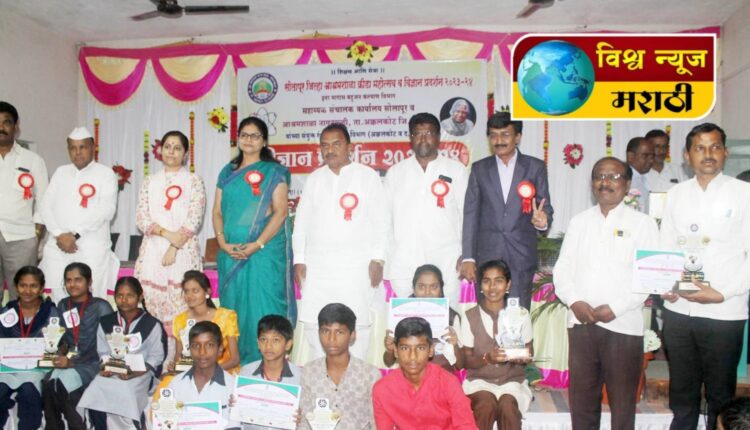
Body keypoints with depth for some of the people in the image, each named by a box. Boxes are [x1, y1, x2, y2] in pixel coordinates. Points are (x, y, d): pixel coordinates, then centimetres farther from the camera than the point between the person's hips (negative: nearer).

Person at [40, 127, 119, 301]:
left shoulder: (105, 173, 2)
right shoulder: (61, 172, 16)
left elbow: (107, 210, -10)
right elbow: (46, 205, 9)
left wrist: (76, 234, -13)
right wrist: (59, 235, -7)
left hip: (92, 249, -4)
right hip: (57, 246, 4)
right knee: (57, 296, 4)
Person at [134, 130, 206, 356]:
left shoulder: (193, 181, 7)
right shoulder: (150, 181, 15)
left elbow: (194, 219, -3)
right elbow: (141, 217, 5)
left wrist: (174, 248, -12)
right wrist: (167, 233, -12)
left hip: (184, 253, -3)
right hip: (153, 251, 3)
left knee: (181, 308, -7)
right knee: (153, 307, -1)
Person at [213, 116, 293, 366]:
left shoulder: (274, 172, 1)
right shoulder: (227, 172, 15)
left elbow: (280, 212, -8)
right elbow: (217, 211, 12)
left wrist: (256, 245, -16)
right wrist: (222, 242, -5)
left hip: (264, 252, -5)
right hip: (230, 253, 5)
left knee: (262, 308, -4)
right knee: (233, 307, 9)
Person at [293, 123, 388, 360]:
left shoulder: (368, 176, 5)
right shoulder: (314, 179, 14)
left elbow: (380, 220, 2)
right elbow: (301, 222, 14)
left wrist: (378, 259, -6)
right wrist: (299, 260, 7)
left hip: (357, 265, -3)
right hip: (317, 265, 3)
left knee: (357, 323, -4)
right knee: (314, 322, 0)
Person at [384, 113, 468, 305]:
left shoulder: (456, 170, 8)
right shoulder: (395, 173, 13)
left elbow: (468, 214, 5)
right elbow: (385, 217, 13)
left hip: (446, 265, -1)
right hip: (403, 266, 2)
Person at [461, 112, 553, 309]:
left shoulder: (535, 167, 6)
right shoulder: (479, 169, 8)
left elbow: (545, 207, 8)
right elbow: (470, 214, 6)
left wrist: (542, 221, -17)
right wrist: (468, 258, -1)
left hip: (522, 256, -1)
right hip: (487, 255, 1)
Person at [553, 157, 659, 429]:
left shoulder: (643, 223, 1)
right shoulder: (579, 221, 11)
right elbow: (562, 269, 8)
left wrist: (615, 308, -14)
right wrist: (574, 302, -9)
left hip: (623, 325, -3)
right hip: (581, 323, 3)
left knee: (622, 402, 7)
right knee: (581, 398, 11)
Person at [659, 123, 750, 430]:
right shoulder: (676, 193, 8)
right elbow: (664, 247, 9)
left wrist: (723, 293, -15)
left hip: (724, 313, -3)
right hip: (677, 310, 3)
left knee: (720, 394, 11)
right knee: (681, 391, 16)